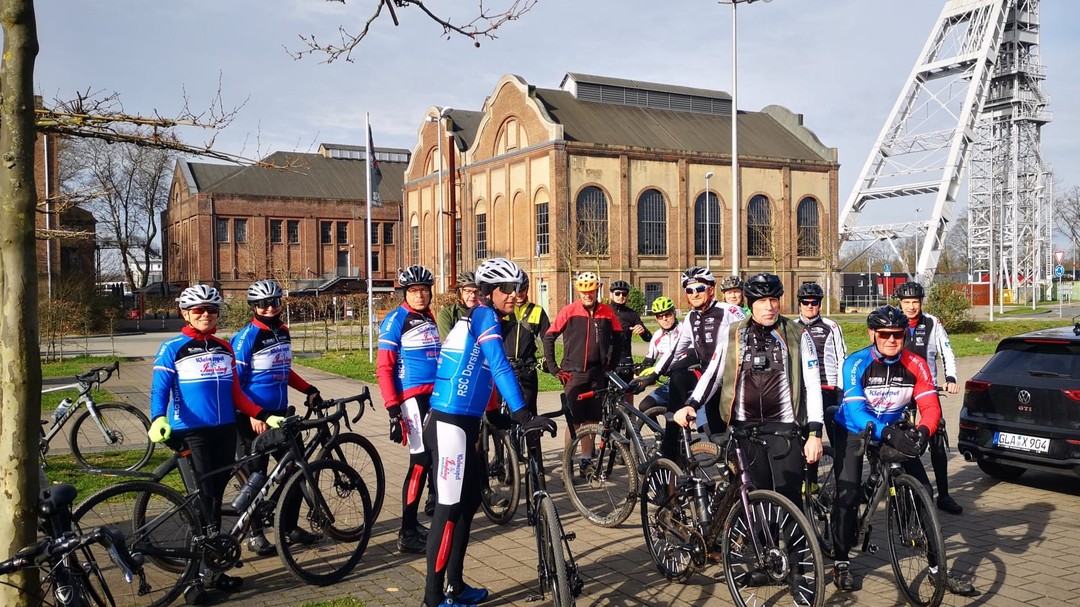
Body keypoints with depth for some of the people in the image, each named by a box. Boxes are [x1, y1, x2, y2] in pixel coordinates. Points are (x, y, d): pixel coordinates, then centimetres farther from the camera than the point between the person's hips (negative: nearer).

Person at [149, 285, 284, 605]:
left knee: (215, 500, 10)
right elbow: (160, 390, -11)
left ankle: (211, 569, 21)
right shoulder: (172, 349, -2)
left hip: (224, 432, 5)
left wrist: (265, 416, 3)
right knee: (203, 501, -9)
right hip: (190, 433, -5)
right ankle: (195, 577, 1)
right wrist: (158, 420, -30)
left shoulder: (224, 348, 12)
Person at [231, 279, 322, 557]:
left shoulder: (282, 332, 9)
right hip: (253, 418, -7)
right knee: (256, 475, 2)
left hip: (280, 413, 7)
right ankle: (255, 534, 15)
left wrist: (309, 390, 10)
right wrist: (253, 414, -24)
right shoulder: (246, 337, -13)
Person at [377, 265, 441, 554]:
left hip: (434, 397, 8)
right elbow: (383, 369, -13)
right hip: (411, 398, -8)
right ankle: (407, 535, -2)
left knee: (431, 460, 12)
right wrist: (393, 409, -20)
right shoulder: (396, 320, -9)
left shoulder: (429, 318, 14)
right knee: (420, 462, -9)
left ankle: (413, 523, 24)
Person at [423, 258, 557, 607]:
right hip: (451, 423, -10)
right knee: (449, 509, -4)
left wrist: (518, 413, 28)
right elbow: (500, 367, -25)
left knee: (469, 501, 17)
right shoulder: (484, 315, -12)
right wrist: (524, 416, -33)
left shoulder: (476, 318, 17)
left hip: (461, 421, 10)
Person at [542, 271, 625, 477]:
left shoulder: (607, 313, 2)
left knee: (592, 420, 9)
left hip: (597, 374, 3)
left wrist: (611, 365, 9)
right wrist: (554, 369, -3)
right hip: (573, 374, -3)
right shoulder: (569, 312, -5)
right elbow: (549, 338, -2)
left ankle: (586, 461, 19)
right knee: (574, 421, -3)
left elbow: (617, 340, 15)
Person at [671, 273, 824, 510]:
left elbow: (812, 385, 1)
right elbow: (713, 372, 11)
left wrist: (815, 433, -5)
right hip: (745, 428, 2)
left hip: (785, 430, -1)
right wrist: (691, 405, -3)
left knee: (789, 500, -4)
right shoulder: (733, 333, 7)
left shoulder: (797, 335, 2)